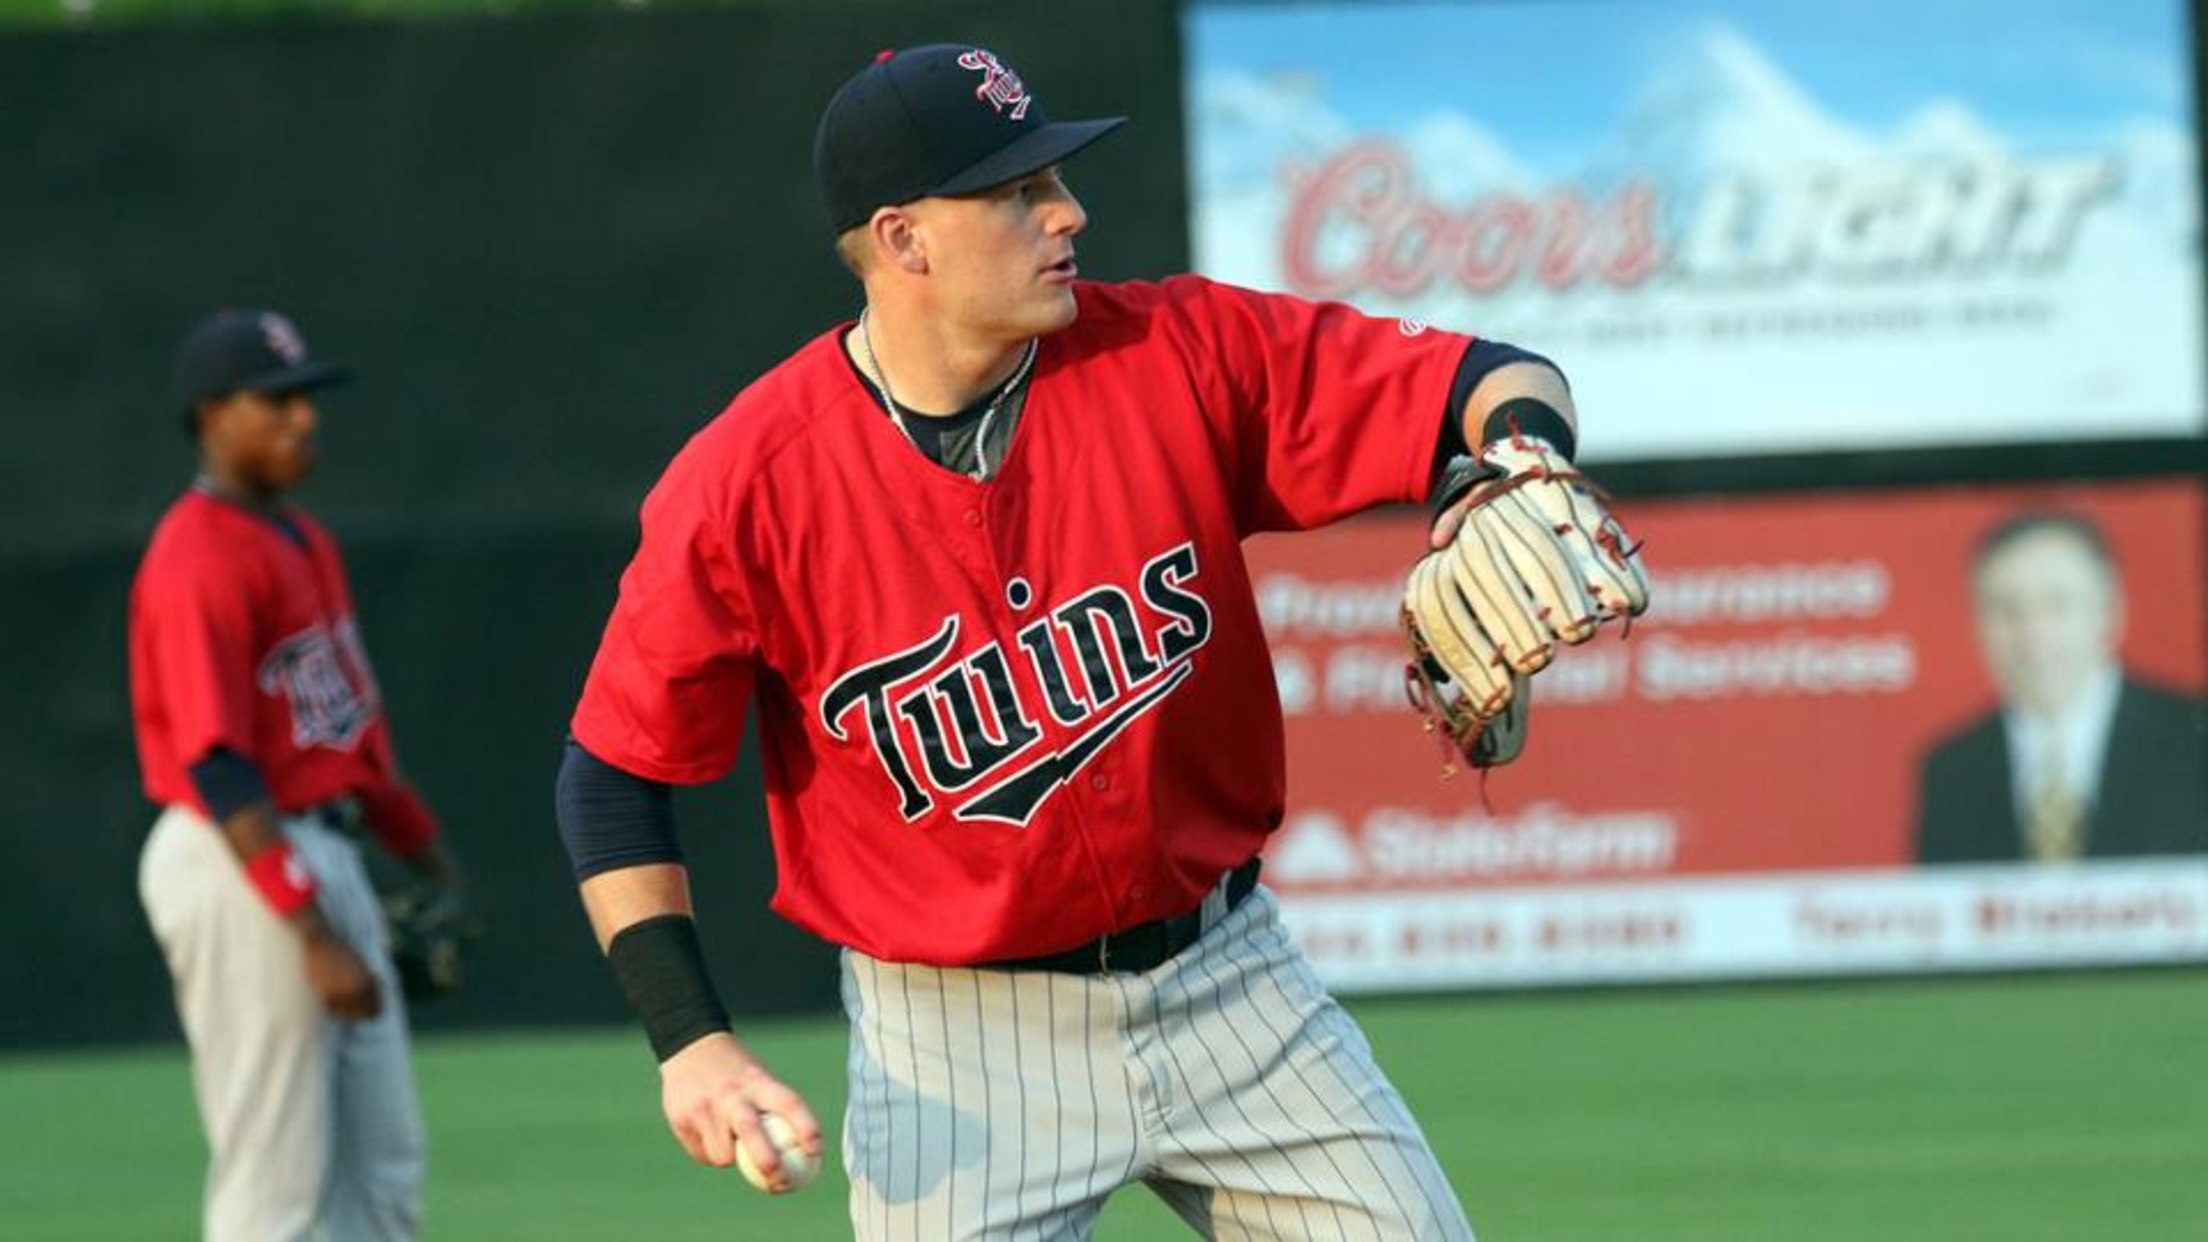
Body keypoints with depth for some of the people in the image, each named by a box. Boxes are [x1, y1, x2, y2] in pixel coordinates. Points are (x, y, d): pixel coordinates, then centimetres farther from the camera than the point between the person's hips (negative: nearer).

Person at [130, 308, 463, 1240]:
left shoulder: (303, 539, 14)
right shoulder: (198, 559, -17)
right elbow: (217, 765, -23)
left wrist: (425, 853, 21)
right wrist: (312, 933, -26)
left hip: (323, 855, 10)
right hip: (240, 872, -10)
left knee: (384, 1167, 13)